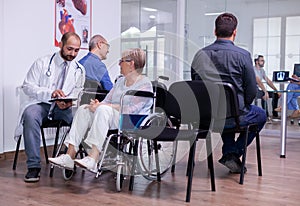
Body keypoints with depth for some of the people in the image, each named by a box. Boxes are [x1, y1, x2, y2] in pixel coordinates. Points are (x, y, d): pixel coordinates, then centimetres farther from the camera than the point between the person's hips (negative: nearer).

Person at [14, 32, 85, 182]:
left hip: (63, 108, 2)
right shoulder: (42, 63, 2)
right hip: (40, 104, -2)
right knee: (30, 115, -36)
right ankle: (33, 166, -32)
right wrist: (50, 93, -21)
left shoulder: (79, 70, 10)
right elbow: (27, 87, -3)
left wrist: (68, 103, -16)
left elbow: (77, 95, 9)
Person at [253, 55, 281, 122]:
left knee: (275, 95, 2)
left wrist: (276, 90, 6)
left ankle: (275, 115, 2)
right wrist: (265, 92, -37)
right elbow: (258, 81, -27)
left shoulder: (262, 70, 15)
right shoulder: (253, 69, -14)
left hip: (258, 90, 9)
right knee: (264, 95, -34)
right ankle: (267, 116, -30)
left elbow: (268, 81, 14)